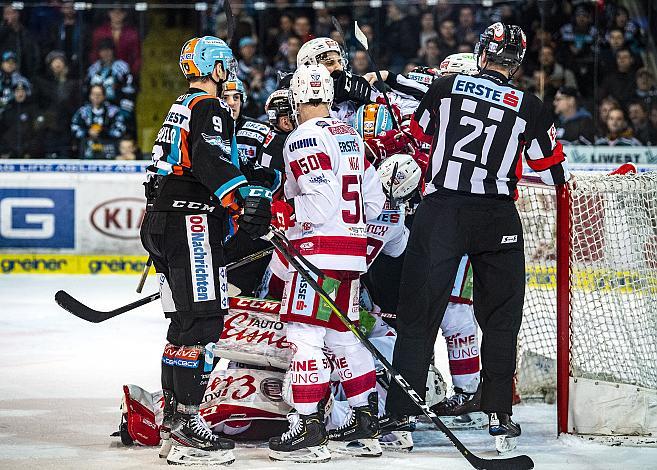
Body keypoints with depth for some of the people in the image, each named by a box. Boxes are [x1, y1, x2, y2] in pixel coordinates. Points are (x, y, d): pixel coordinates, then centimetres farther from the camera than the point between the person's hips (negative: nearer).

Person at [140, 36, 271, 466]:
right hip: (191, 224, -11)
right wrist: (243, 200, -36)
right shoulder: (209, 106, -8)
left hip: (164, 224, 11)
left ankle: (174, 419, 19)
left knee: (186, 323, 15)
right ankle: (185, 425, -20)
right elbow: (209, 160, -26)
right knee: (202, 321, -14)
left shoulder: (181, 107, 24)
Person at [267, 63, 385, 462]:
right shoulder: (351, 136, 16)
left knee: (305, 334, -8)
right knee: (342, 334, 15)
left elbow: (323, 201, -22)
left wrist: (279, 213, -14)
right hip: (353, 251, 9)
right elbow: (374, 200, 17)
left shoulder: (305, 139, -12)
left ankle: (309, 429, -12)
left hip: (320, 251, -9)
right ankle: (366, 422, 18)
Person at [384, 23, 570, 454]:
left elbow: (417, 135, 21)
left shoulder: (445, 87, 5)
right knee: (501, 317, 12)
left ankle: (401, 414, -1)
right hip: (498, 218, 0)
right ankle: (500, 417, 10)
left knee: (418, 312, 3)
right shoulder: (529, 107, 3)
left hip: (441, 211, 0)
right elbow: (555, 172, 8)